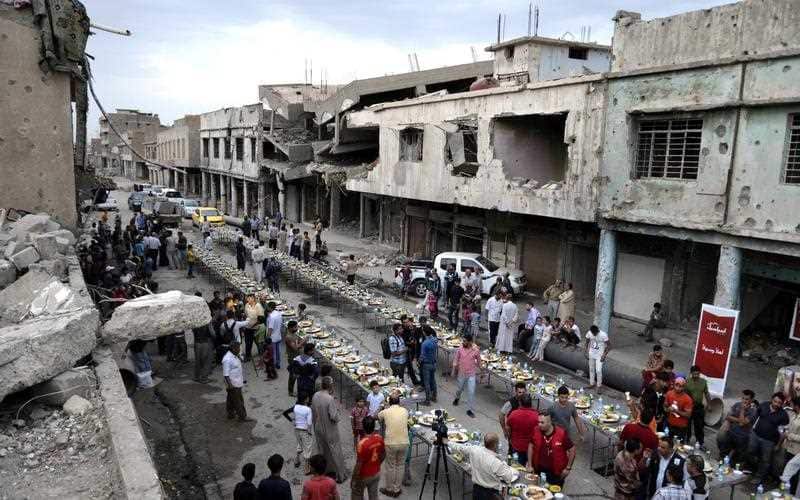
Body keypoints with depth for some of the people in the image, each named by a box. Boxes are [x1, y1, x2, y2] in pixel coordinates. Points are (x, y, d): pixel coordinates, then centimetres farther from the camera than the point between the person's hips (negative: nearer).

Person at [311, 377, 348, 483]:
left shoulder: (315, 396, -7)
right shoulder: (330, 399, -29)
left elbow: (313, 410, 5)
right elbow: (334, 417, -25)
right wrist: (337, 407, -10)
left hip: (318, 428, 6)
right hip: (329, 430, -6)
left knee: (322, 451, 22)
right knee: (335, 452, 9)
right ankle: (340, 475, 21)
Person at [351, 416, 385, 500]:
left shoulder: (362, 443, -31)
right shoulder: (379, 438, -12)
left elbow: (359, 464, -24)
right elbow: (383, 455, 4)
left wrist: (353, 479, -12)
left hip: (363, 476, -5)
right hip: (376, 473, 5)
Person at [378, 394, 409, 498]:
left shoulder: (385, 412, -5)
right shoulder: (405, 411, 2)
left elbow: (377, 417, 15)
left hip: (390, 443, -2)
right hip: (404, 443, 2)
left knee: (390, 467, 13)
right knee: (400, 466, 17)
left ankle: (389, 489, 27)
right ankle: (397, 489, 26)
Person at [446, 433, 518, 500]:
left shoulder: (474, 450, -14)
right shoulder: (497, 463, -29)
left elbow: (460, 447, 5)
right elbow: (510, 477, -18)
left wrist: (448, 442, 24)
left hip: (476, 491, 6)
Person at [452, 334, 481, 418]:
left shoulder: (476, 350, -15)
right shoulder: (460, 348, -11)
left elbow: (478, 361, 2)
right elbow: (456, 359, 1)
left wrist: (478, 369, 13)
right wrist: (454, 370, 5)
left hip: (471, 374, -2)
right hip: (461, 373, 2)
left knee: (471, 392, -6)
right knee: (460, 388, 21)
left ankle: (470, 410, 7)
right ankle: (457, 398, 54)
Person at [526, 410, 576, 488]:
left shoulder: (562, 434, -20)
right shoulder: (536, 431, -11)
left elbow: (572, 450, -8)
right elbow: (531, 446, 4)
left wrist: (568, 468, -6)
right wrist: (530, 465, 4)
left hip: (557, 473, -3)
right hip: (539, 471, 3)